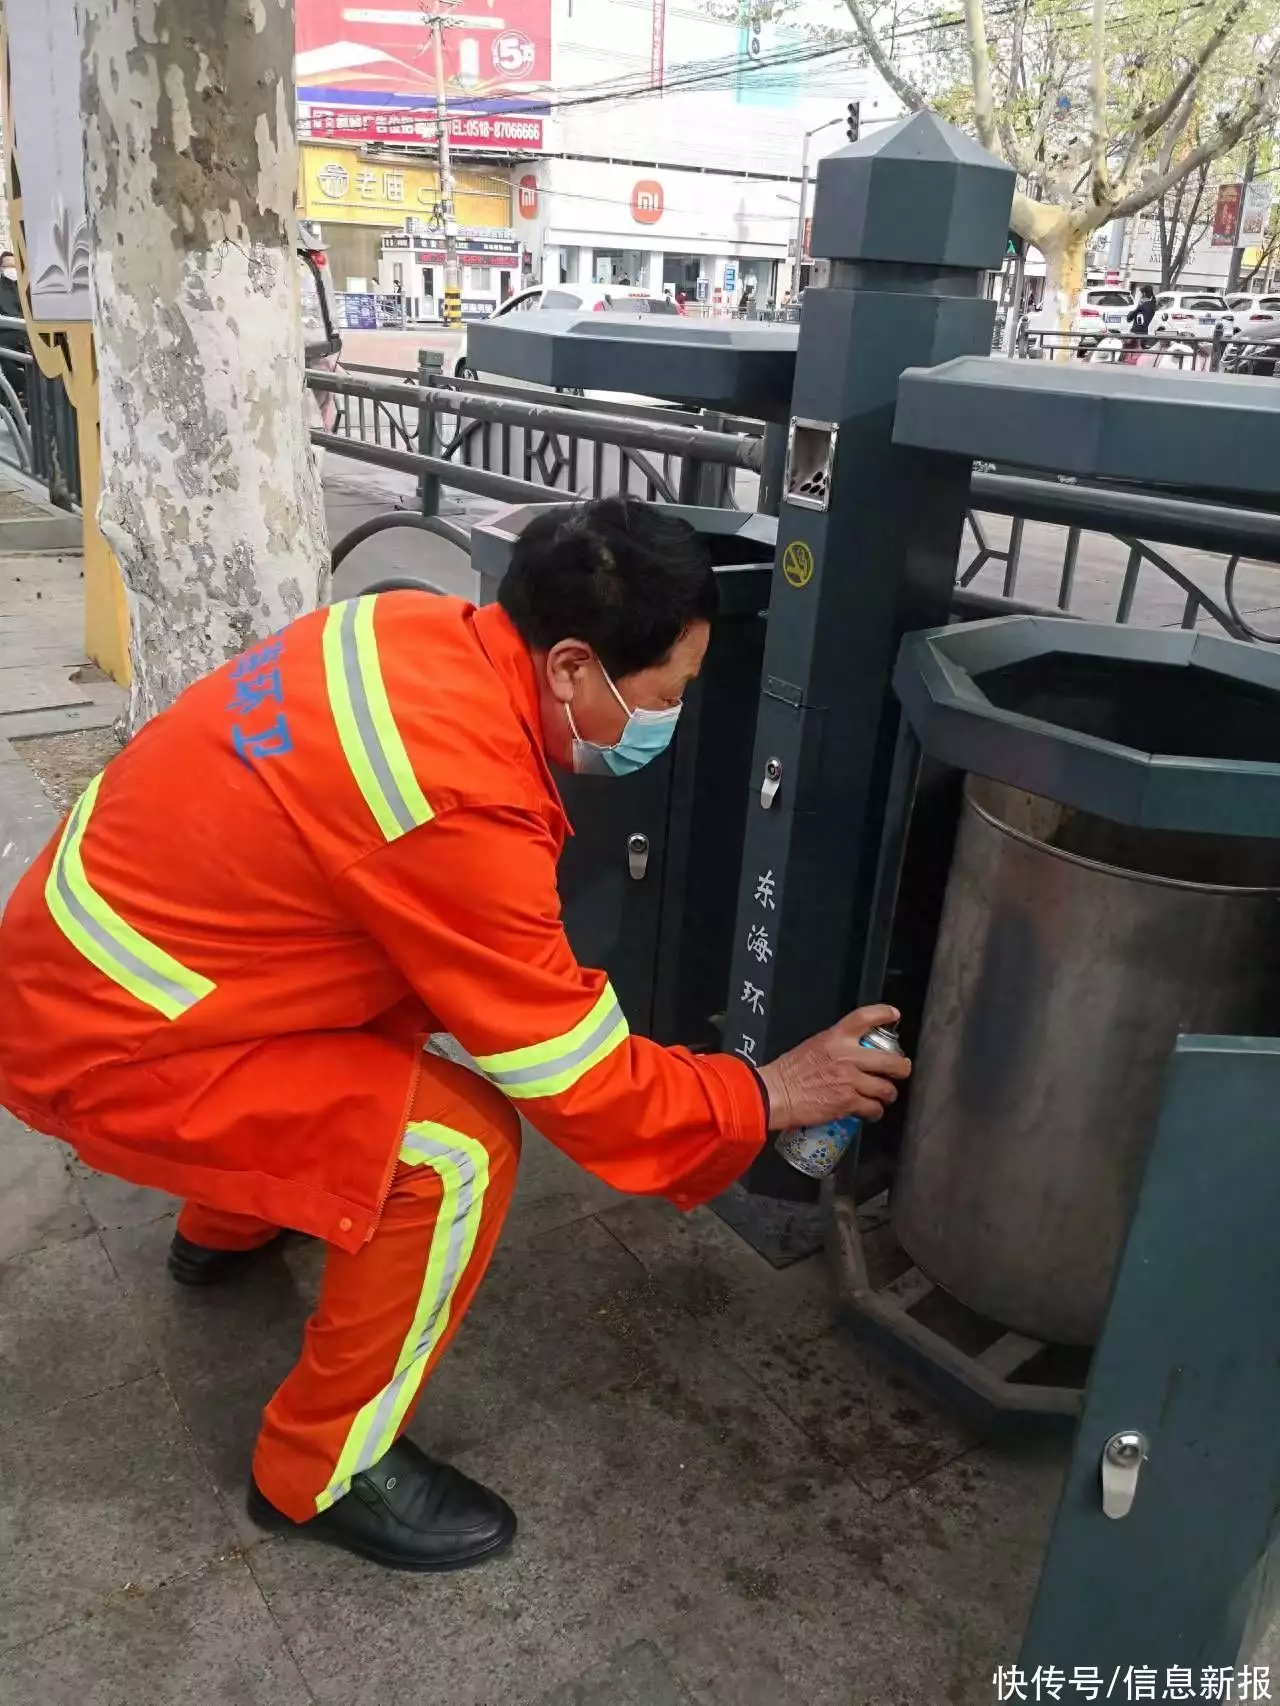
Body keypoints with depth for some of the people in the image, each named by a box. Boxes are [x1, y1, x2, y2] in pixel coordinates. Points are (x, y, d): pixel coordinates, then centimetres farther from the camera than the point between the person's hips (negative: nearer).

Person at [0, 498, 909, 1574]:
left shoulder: (423, 632, -5)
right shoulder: (459, 804, -31)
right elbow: (583, 1090, -19)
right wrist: (770, 1096, -6)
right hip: (100, 1040, -9)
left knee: (422, 988, 23)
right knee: (460, 1149, -16)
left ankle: (227, 1230, 42)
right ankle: (322, 1471, 8)